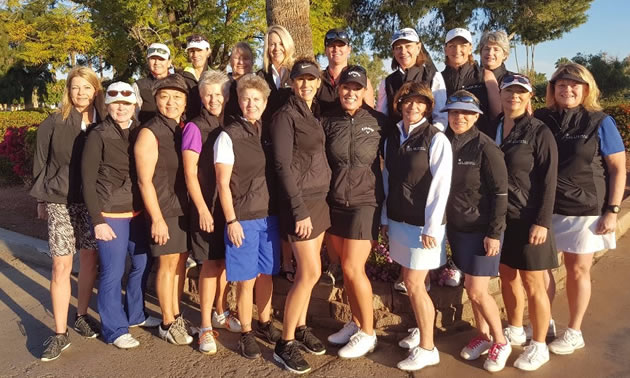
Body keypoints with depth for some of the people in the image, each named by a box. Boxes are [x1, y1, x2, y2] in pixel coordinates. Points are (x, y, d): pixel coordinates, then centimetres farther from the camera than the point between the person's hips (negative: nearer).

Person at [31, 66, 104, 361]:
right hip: (60, 201, -1)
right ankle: (60, 333, 9)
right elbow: (40, 164, 4)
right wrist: (41, 199, 5)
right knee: (61, 265, -1)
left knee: (90, 260, 9)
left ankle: (81, 316, 30)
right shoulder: (53, 123, -2)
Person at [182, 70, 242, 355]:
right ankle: (206, 327, 12)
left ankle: (221, 313, 31)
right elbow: (190, 174, -10)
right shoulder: (195, 128, -9)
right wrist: (202, 208, -14)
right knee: (211, 263, -1)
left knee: (225, 261, 13)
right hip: (208, 205, -5)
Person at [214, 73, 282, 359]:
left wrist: (279, 212, 6)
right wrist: (231, 221, -13)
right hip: (243, 219, -4)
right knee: (247, 280, 5)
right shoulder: (228, 136, -8)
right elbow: (223, 183, -9)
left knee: (266, 275, 15)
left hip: (270, 216, 4)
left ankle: (265, 324, 33)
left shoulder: (269, 133, 6)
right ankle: (246, 334, 22)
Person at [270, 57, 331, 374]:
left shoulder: (316, 113, 13)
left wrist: (317, 202, 8)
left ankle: (301, 327, 28)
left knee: (306, 271, 13)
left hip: (320, 199, 7)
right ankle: (285, 343, 7)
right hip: (300, 202, -7)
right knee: (311, 272, -6)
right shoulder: (286, 115, -10)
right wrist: (300, 210, -19)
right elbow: (283, 166, -16)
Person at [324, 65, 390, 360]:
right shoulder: (329, 122, 3)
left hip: (365, 202, -4)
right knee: (347, 268, 10)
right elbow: (322, 162, 8)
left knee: (353, 269, -5)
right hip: (335, 203, 4)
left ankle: (368, 333, 12)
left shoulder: (379, 122, -4)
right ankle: (356, 322, 28)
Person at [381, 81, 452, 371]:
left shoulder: (436, 139, -11)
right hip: (398, 221, 6)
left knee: (414, 285, -1)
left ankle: (427, 349, 14)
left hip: (423, 224, -6)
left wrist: (431, 227, -15)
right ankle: (422, 331, 33)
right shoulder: (392, 137, 7)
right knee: (410, 282, 14)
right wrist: (385, 217, 10)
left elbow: (441, 186, -13)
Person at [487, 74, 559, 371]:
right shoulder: (492, 129, 7)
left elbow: (548, 180, -11)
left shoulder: (539, 132, -7)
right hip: (499, 218, 5)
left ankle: (539, 346, 20)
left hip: (528, 220, -5)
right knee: (507, 276, 15)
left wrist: (542, 221, -16)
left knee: (532, 283, 4)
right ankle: (515, 331, 34)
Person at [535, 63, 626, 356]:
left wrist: (612, 210, -7)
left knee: (577, 270, 9)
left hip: (585, 210, -2)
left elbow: (618, 169, -3)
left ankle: (574, 332, 25)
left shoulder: (600, 122, -4)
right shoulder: (541, 120, 2)